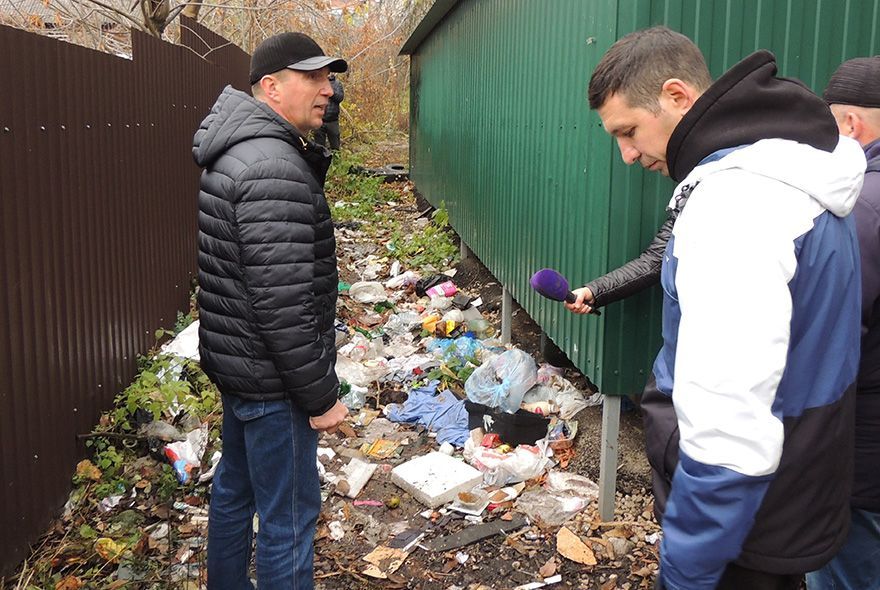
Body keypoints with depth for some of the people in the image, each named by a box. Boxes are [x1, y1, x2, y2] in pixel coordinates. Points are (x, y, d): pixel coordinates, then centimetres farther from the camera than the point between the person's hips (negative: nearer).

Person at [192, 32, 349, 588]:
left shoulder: (235, 153, 9)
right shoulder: (275, 170, -24)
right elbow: (283, 304, -26)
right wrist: (321, 395, -19)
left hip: (236, 363, 11)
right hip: (272, 377, -11)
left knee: (235, 489, 25)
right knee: (289, 515, 3)